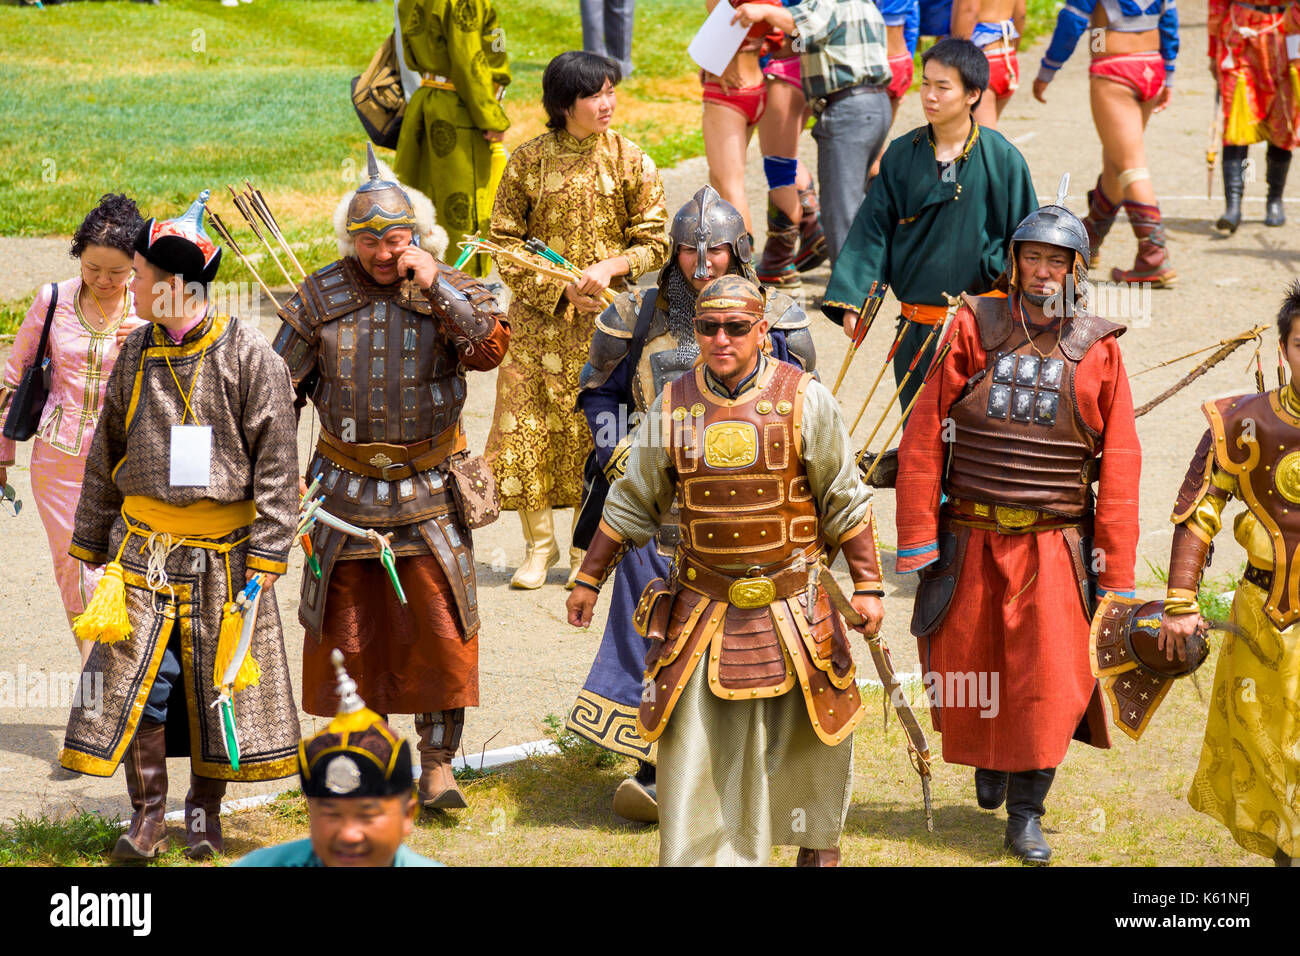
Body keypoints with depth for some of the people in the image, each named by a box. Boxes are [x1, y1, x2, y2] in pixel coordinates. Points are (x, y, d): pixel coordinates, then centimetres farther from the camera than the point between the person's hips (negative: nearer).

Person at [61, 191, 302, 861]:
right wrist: (92, 546, 13)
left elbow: (276, 466, -6)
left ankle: (205, 808, 23)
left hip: (223, 549, -3)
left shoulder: (250, 358, -7)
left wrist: (264, 558, -11)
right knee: (139, 678, -4)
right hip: (143, 547, 3)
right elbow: (105, 454, 14)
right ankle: (147, 814, 6)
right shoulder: (137, 353, 6)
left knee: (219, 681, 5)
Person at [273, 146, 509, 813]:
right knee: (349, 634, 8)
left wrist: (435, 283, -24)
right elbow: (280, 386, 6)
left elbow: (489, 347, -22)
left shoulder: (449, 289, -3)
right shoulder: (321, 296, -2)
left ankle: (438, 766, 5)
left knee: (441, 630, -5)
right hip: (347, 492, 1)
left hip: (430, 490, -1)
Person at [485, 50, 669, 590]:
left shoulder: (630, 162, -2)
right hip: (538, 319, 0)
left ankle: (587, 550, 18)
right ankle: (540, 546, 14)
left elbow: (654, 242, 2)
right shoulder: (528, 162, -2)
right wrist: (559, 288, -11)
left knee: (592, 431, 2)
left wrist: (608, 268, -16)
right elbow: (505, 243, 1)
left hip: (606, 320, 0)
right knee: (526, 428, -2)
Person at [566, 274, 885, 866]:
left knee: (807, 734, 11)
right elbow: (632, 503, 12)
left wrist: (867, 586, -4)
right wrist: (588, 580, 15)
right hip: (702, 612, 1)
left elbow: (845, 502, 0)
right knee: (693, 750, -2)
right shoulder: (674, 406, 1)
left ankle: (818, 840, 36)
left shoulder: (805, 400, -6)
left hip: (790, 608, -1)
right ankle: (696, 857, 9)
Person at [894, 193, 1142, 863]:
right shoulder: (974, 328, 0)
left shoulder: (1097, 349, 0)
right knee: (972, 667, 12)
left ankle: (1026, 813, 7)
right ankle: (988, 758, 42)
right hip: (971, 539, 1)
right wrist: (917, 534, -6)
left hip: (1055, 544, -1)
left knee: (1049, 680, -7)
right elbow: (924, 435, -1)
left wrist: (1116, 567, -4)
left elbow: (1119, 465, 0)